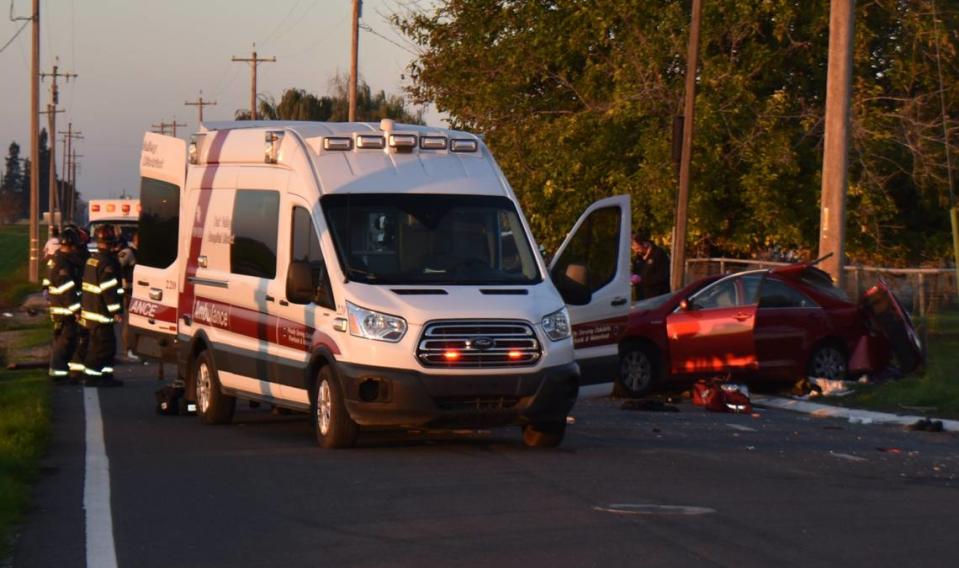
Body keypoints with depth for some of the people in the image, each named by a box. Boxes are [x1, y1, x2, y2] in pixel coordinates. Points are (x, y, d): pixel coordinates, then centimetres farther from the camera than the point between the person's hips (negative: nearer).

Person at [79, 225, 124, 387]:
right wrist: (116, 310, -17)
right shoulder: (107, 262, -17)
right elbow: (109, 288, -21)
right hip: (101, 313, -10)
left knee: (108, 345, 16)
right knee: (102, 345, -5)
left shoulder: (91, 259, 14)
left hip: (89, 310, 10)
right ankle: (91, 377, -4)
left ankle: (106, 375, 18)